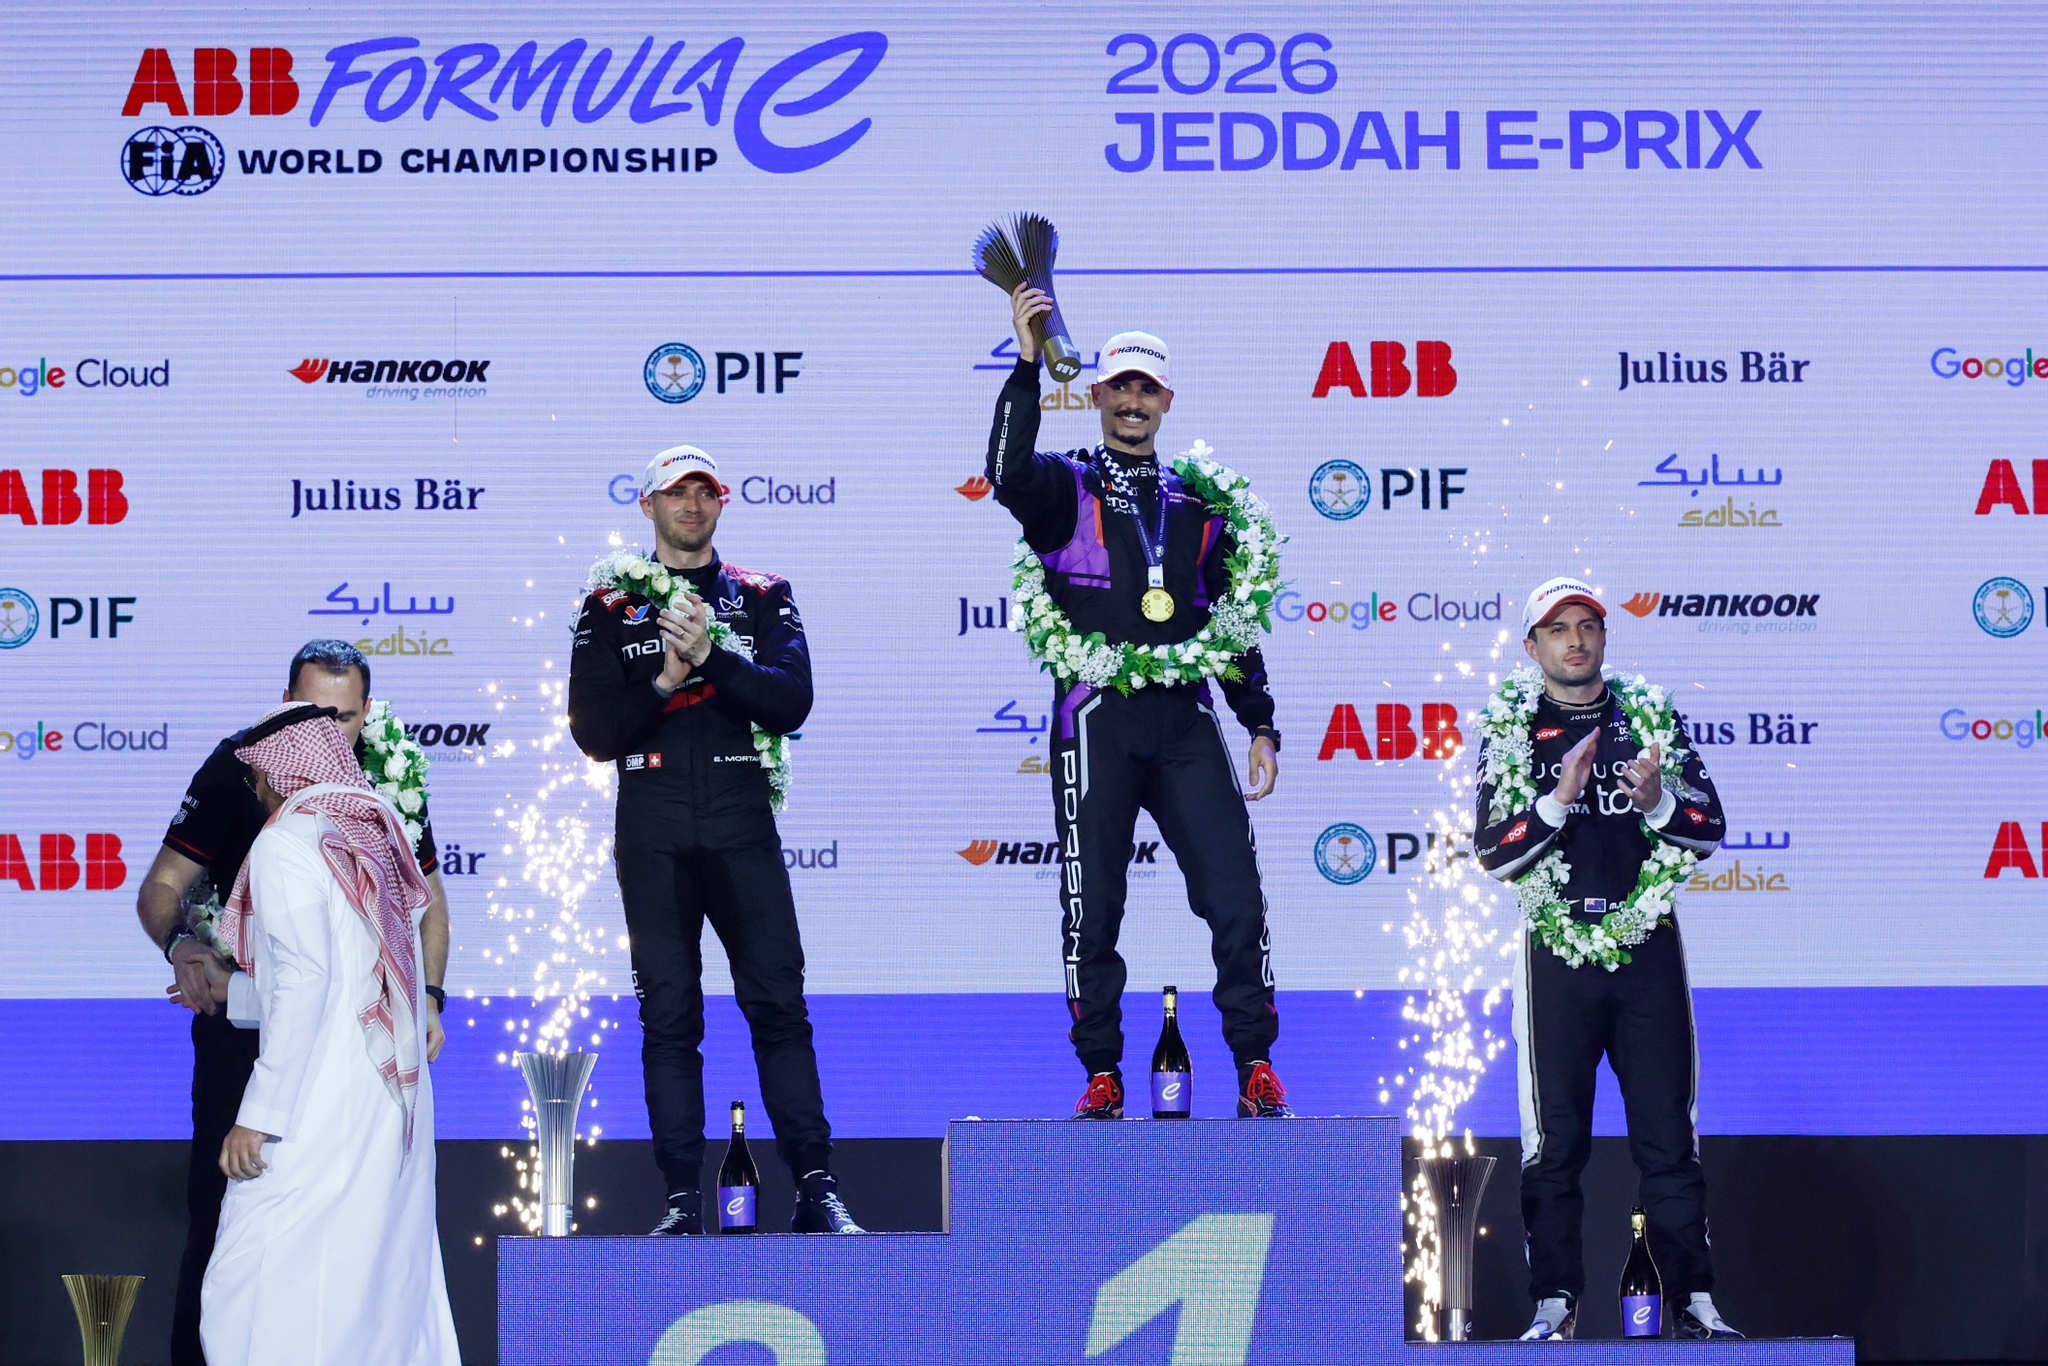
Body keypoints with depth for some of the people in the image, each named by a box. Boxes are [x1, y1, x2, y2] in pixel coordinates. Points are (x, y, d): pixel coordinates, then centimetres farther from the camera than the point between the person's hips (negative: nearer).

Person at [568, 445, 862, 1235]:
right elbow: (594, 732, 1)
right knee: (668, 1014, 1)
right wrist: (663, 681, -13)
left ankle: (816, 1189, -3)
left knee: (778, 1002, -5)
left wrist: (713, 660, -16)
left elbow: (792, 702, -4)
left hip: (741, 827, 0)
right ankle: (682, 1200, 3)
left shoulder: (763, 599, 11)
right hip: (652, 836, 0)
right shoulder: (610, 610, 10)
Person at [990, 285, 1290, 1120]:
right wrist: (1026, 367, -22)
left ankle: (1256, 1068, 3)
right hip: (1097, 723, -2)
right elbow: (1007, 475, -19)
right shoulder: (1066, 488, 6)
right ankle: (1101, 1077, 10)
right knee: (1092, 912, 0)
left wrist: (1260, 724, 13)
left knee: (1237, 901, -5)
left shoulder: (1197, 505, 16)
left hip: (1186, 722, 2)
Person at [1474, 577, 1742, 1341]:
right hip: (1558, 954, -1)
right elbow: (1494, 856, -4)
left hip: (1648, 947, 1)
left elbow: (1708, 831, 4)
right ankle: (1555, 1302, 3)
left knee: (1669, 1138, 2)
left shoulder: (1651, 720, 9)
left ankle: (1695, 1300, 3)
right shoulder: (1512, 736, 5)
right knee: (1555, 1142, 0)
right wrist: (1559, 799, -18)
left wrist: (1658, 802, -16)